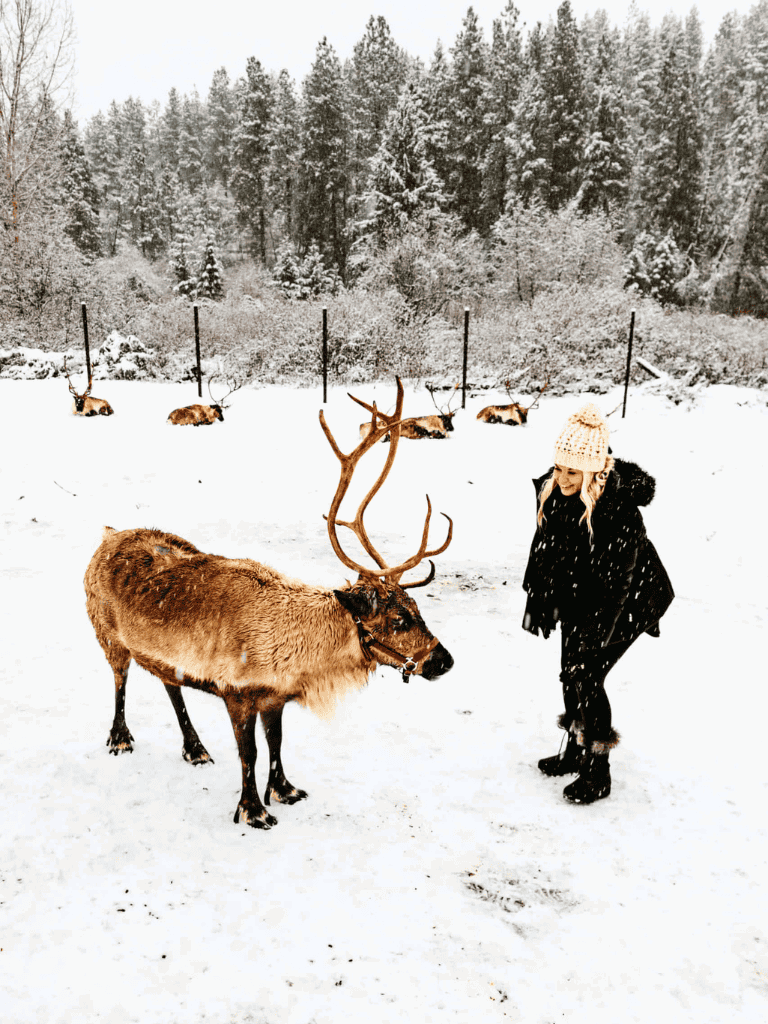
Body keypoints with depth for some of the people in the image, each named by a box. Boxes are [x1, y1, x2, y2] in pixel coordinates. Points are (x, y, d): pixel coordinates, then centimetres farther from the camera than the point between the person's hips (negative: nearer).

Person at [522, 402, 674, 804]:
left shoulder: (621, 512, -34)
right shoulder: (552, 490, -14)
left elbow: (614, 585, -28)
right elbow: (544, 548, 2)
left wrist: (590, 640, -24)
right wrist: (540, 600, 8)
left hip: (625, 603, -7)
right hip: (577, 594, 7)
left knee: (586, 678, -6)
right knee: (569, 674, 13)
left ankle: (598, 773, 13)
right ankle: (575, 751, 35)